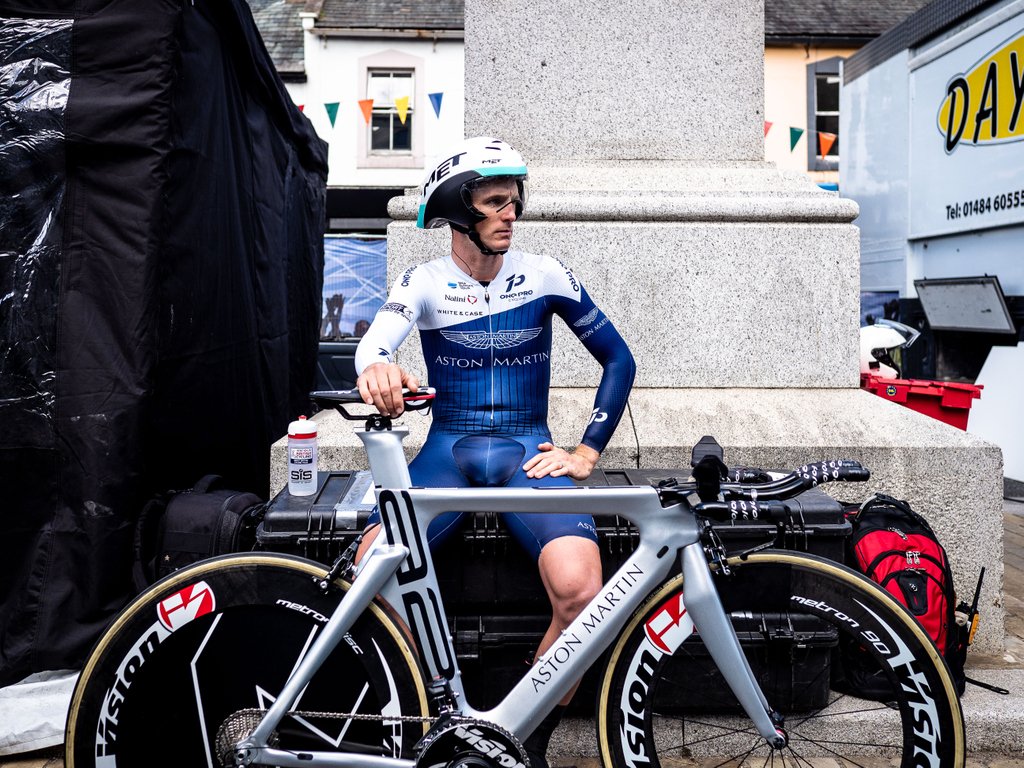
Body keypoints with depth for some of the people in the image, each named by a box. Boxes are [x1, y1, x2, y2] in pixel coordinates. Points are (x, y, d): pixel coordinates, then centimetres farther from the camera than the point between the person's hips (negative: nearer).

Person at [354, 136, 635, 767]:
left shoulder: (544, 275, 4)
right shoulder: (424, 282, 3)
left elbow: (619, 361, 9)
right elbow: (377, 339, -18)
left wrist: (588, 452, 1)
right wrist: (377, 367, -43)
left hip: (528, 450, 0)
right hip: (448, 448, 1)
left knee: (580, 589, -29)